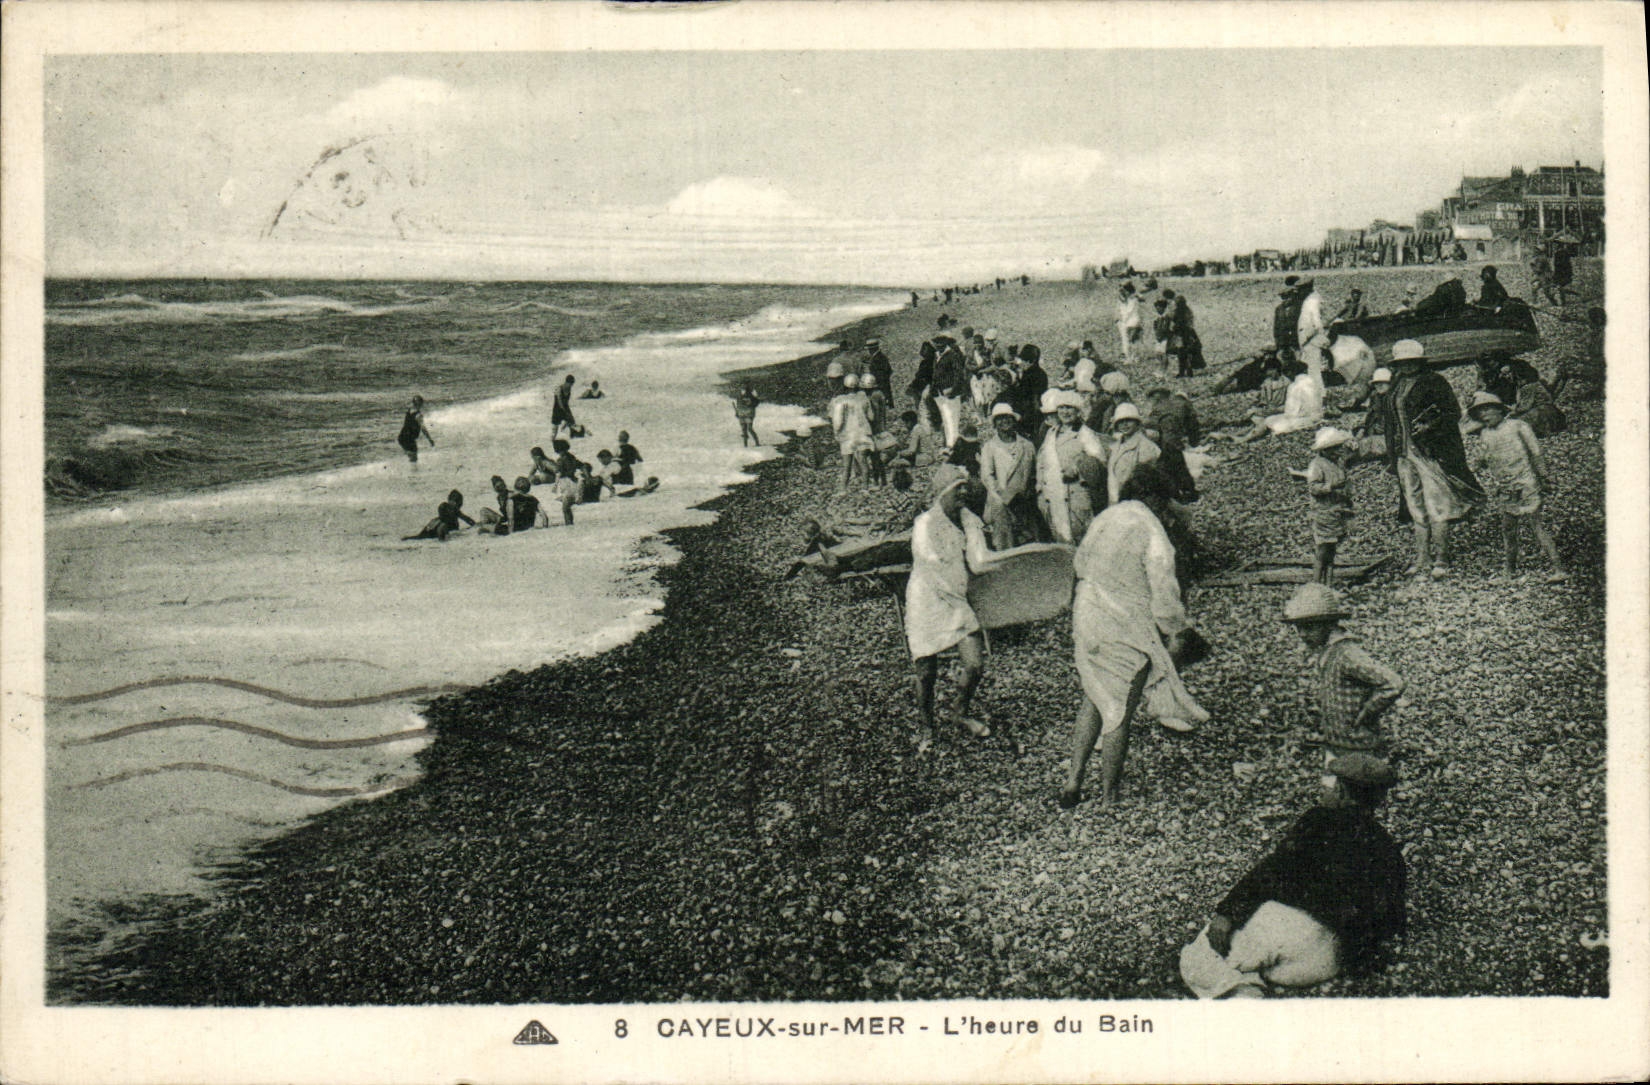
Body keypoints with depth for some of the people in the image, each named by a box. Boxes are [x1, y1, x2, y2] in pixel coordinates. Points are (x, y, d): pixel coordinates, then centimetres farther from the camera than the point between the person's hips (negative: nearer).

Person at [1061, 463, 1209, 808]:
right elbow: (1164, 597, -16)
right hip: (1126, 634, -6)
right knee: (1119, 715, 7)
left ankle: (1072, 783, 20)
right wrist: (1177, 631, 1)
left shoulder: (1103, 519, 4)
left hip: (1086, 624, 6)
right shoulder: (1152, 535, -17)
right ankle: (1108, 799, 17)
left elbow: (1080, 562, 18)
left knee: (1094, 701, 22)